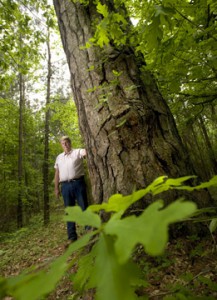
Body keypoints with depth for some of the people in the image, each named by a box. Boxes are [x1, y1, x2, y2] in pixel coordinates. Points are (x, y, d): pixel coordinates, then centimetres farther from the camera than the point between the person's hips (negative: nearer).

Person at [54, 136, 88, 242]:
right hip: (65, 186, 4)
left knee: (84, 208, 1)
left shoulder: (78, 152, 5)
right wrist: (56, 188, 14)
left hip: (78, 183, -4)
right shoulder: (59, 157, 18)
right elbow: (57, 174, 18)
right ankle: (72, 236, 18)